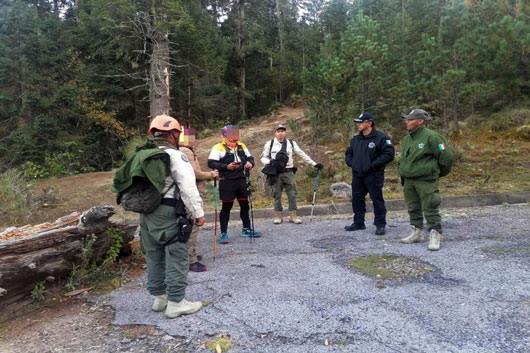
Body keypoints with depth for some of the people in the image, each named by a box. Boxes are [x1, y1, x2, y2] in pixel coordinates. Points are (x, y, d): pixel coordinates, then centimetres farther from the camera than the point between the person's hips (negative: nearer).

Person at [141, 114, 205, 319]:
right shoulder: (175, 156, -10)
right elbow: (188, 188, -17)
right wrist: (198, 212, -15)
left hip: (146, 213, 9)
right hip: (168, 214, -8)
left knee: (154, 256, 16)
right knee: (176, 258, -1)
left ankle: (159, 297, 27)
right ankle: (176, 302, 2)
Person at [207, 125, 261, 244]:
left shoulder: (241, 146, 13)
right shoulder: (218, 147, -8)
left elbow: (249, 157, 21)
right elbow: (211, 163, -15)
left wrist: (250, 163, -2)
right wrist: (226, 167, -23)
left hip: (241, 180, 7)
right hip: (227, 181, -6)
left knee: (245, 205, 14)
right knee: (226, 207, 0)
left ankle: (246, 229, 30)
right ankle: (223, 233, 10)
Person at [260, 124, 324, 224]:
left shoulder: (291, 143, 8)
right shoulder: (269, 144, 4)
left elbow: (302, 155, 10)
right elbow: (263, 158, 7)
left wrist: (315, 164, 7)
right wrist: (270, 161, -15)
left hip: (288, 172, 1)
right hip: (275, 173, -1)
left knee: (292, 194, 0)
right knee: (277, 195, 3)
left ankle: (293, 215, 8)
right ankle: (278, 215, 14)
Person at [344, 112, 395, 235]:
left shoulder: (381, 138, -9)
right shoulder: (355, 139, 14)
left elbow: (389, 154, -17)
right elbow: (348, 153, 26)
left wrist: (372, 165, -19)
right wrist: (351, 163, 6)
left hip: (373, 176, -7)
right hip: (357, 175, 7)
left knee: (377, 199, -1)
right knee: (357, 199, 11)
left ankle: (380, 225, 10)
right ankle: (358, 223, 24)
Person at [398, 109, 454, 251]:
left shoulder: (431, 137, -12)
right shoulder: (406, 139, 12)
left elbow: (446, 156, -9)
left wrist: (439, 172, 4)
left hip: (426, 180, -8)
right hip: (409, 181, 8)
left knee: (430, 209, -4)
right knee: (413, 208, 14)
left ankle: (434, 236, 4)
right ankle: (417, 232, 26)